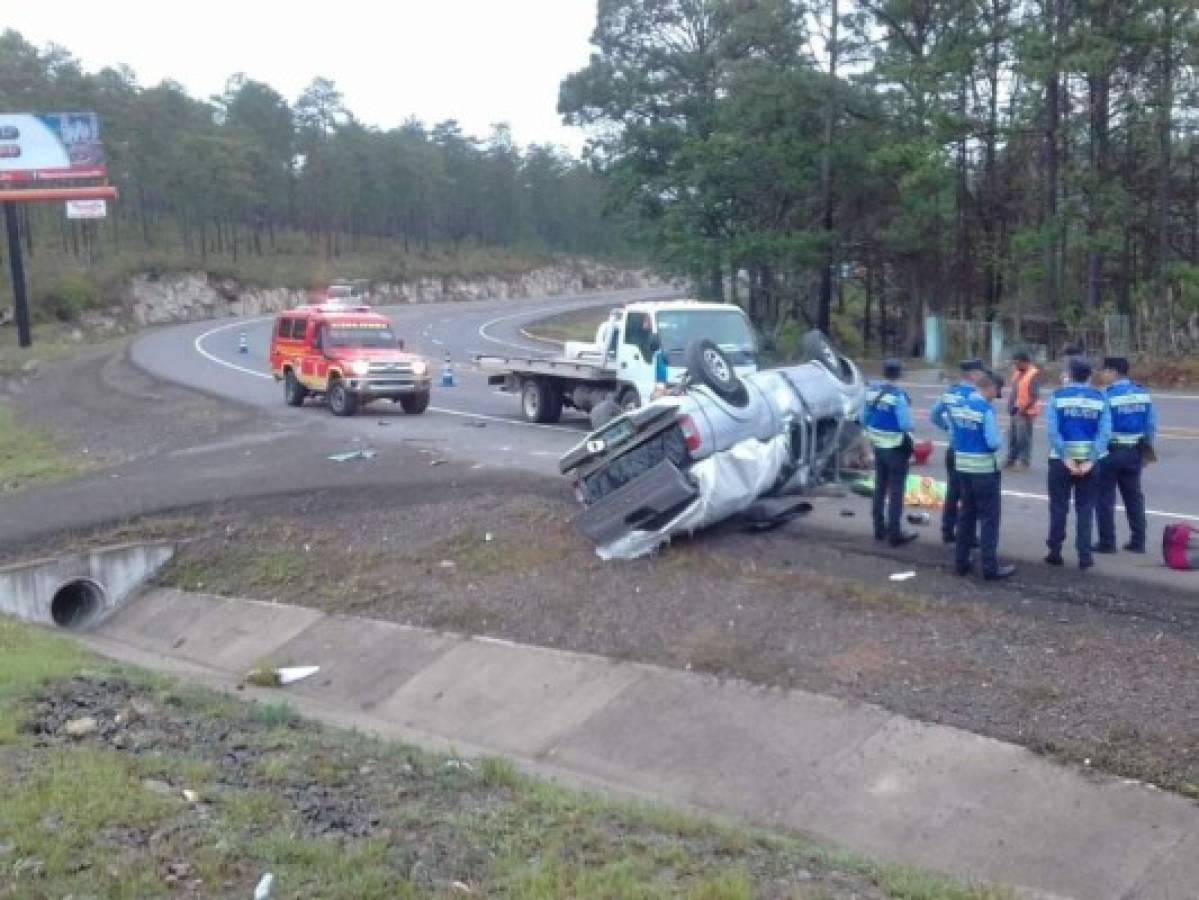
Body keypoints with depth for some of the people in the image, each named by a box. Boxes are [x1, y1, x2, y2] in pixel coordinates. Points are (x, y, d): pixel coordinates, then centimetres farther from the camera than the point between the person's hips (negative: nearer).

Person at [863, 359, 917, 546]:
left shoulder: (871, 391, -3)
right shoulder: (898, 396, -22)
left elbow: (864, 418, 6)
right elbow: (906, 425, -21)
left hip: (878, 446, 6)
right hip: (897, 448, -6)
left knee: (880, 488, 17)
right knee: (896, 491, 3)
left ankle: (880, 529, 27)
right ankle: (894, 534, 8)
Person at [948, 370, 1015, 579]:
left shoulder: (957, 406, 3)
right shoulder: (986, 409, -19)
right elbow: (994, 442, -20)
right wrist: (1001, 439, 1)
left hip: (962, 466, 7)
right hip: (984, 469, -7)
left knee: (967, 514, 17)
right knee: (989, 518, 2)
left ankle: (961, 562, 22)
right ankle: (990, 567, 5)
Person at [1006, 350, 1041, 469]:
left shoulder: (1034, 374, -14)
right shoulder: (1017, 372, 10)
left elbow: (1034, 396, -18)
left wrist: (1023, 408, -19)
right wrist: (1011, 404, 8)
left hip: (1026, 412, -8)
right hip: (1016, 410, 8)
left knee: (1023, 437, -5)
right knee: (1013, 436, 13)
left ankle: (1025, 462, 4)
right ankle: (1011, 460, 22)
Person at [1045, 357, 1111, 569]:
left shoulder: (1058, 396, -5)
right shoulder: (1100, 398, -1)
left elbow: (1052, 430, -13)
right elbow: (1105, 432, -9)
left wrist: (1066, 459, -12)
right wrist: (1090, 460, -11)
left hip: (1061, 460, -1)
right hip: (1090, 460, 1)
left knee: (1059, 507, 10)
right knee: (1085, 509, 9)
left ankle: (1055, 552, 15)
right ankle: (1085, 556, 8)